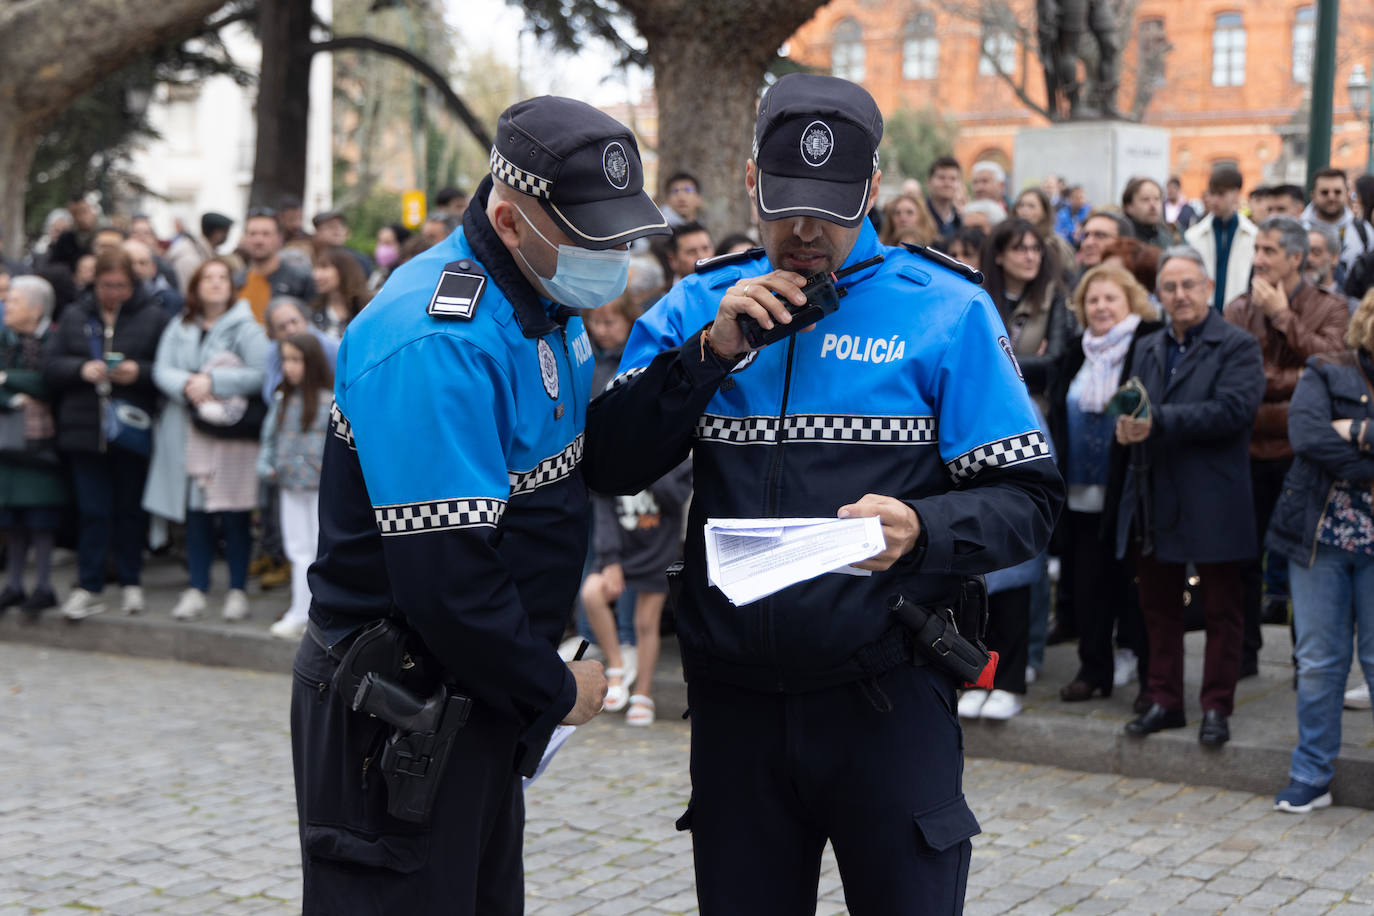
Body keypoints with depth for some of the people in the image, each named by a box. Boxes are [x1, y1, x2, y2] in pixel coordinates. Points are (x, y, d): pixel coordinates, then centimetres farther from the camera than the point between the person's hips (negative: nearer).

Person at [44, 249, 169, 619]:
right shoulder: (74, 316, 9)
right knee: (92, 511, 2)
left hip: (132, 431, -1)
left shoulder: (154, 318, 1)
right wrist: (81, 369, -13)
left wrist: (139, 372, -19)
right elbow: (51, 367, 5)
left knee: (130, 510, 7)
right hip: (85, 429, 2)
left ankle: (131, 584, 19)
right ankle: (89, 588, 8)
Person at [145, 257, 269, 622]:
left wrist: (212, 381, -13)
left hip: (232, 430, -4)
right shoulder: (179, 328, 11)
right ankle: (196, 589, 13)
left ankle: (238, 590, 8)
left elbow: (260, 374, -11)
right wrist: (187, 386, -15)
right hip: (187, 430, 4)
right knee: (195, 512, 6)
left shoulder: (246, 328, -3)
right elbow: (162, 370, 4)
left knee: (235, 514, -1)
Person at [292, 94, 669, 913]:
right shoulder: (437, 345, -27)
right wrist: (555, 691, -15)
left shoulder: (547, 304, 5)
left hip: (483, 693, 10)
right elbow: (446, 580, -28)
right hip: (395, 715, -10)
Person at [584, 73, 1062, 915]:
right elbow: (611, 466, -3)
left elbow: (1027, 499, -6)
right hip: (735, 700, 3)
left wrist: (922, 531, -25)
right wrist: (711, 352, -13)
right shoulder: (698, 306, 6)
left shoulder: (945, 309, -3)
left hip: (886, 695, -3)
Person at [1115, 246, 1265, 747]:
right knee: (1158, 607, 12)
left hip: (1213, 505, -6)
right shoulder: (1148, 348, 16)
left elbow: (1233, 408, -19)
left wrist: (1158, 420, -23)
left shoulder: (1238, 347, -4)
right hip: (1155, 500, 6)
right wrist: (1127, 424, -15)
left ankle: (1216, 707, 13)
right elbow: (1130, 404, 10)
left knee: (1221, 610, 4)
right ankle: (1164, 701, 22)